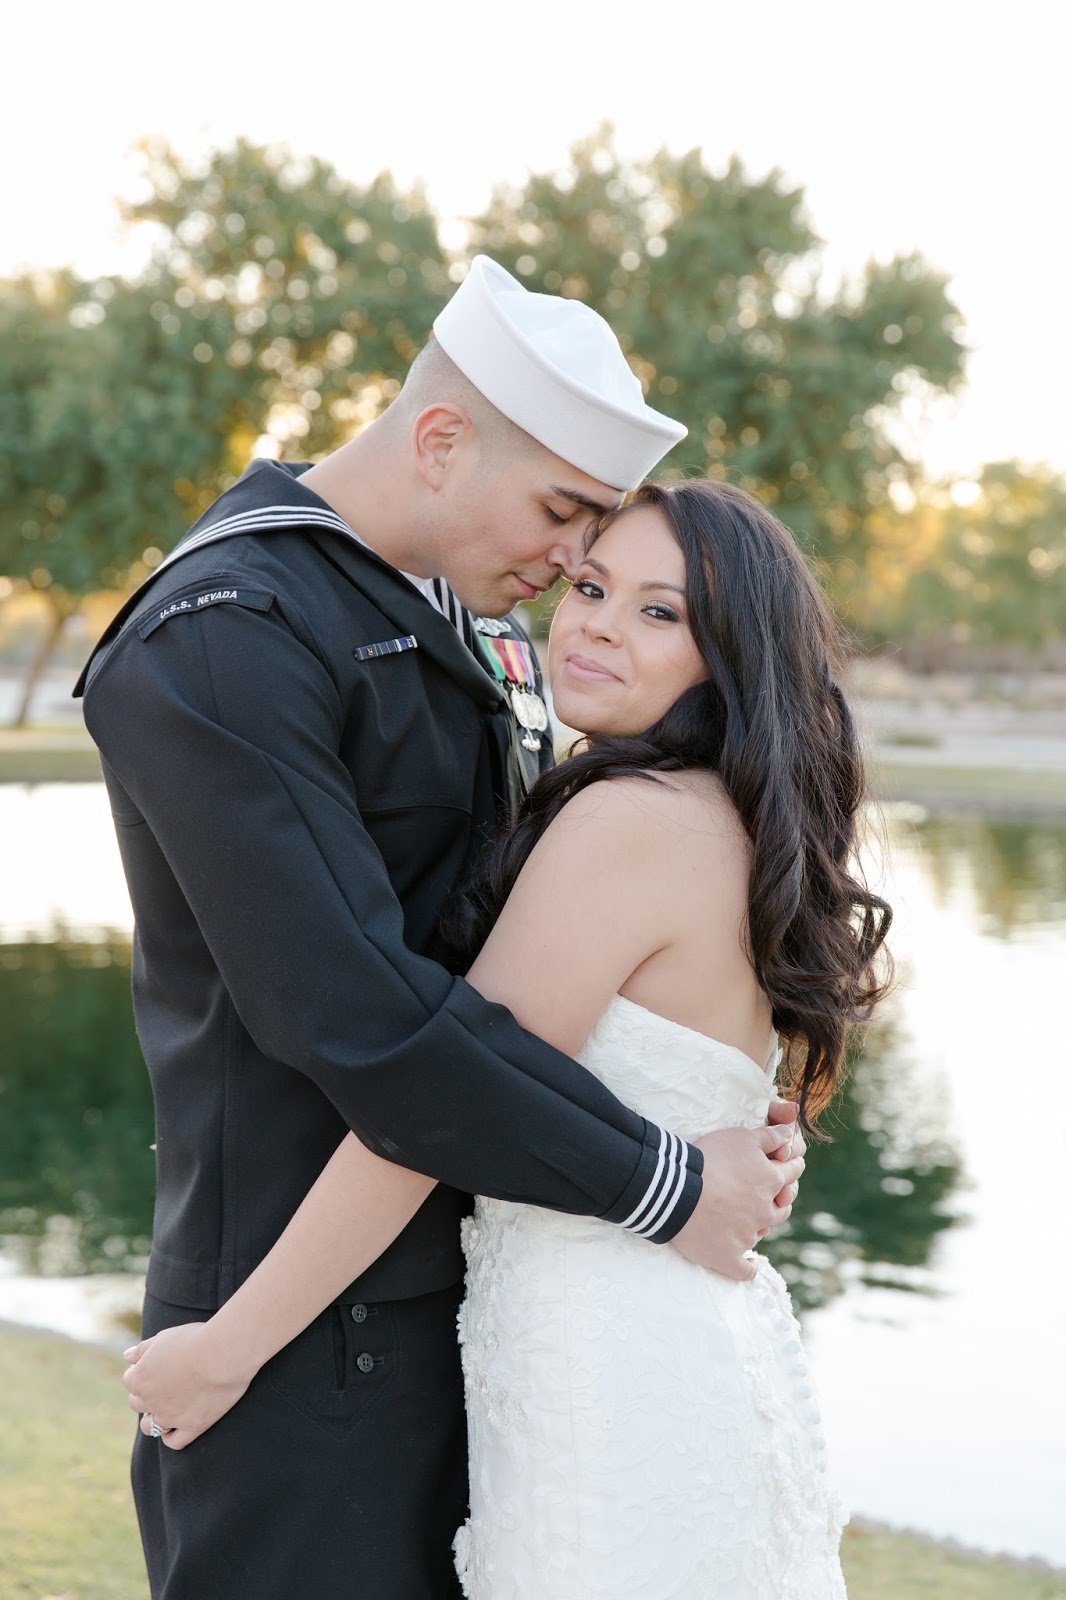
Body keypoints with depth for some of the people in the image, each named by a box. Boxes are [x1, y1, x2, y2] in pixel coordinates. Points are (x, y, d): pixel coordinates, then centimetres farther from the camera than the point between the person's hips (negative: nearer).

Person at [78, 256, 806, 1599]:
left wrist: (728, 1117, 0)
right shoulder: (221, 641, -19)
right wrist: (660, 1186, -20)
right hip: (310, 1326, -9)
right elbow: (352, 1009, -27)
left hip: (451, 1275, 9)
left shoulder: (455, 621, 11)